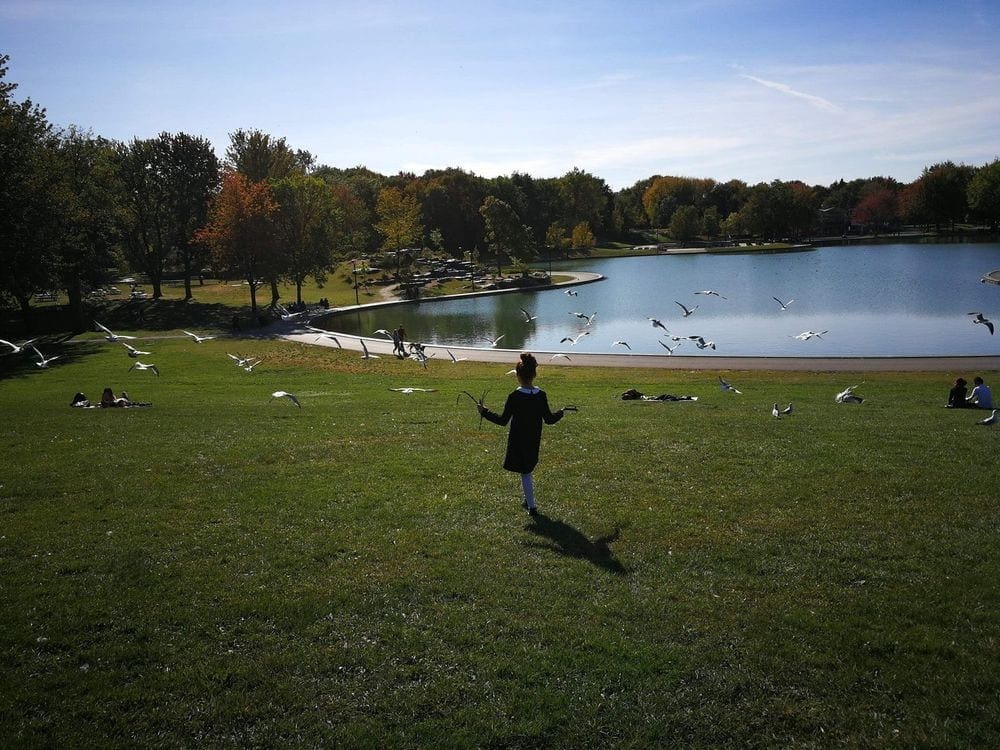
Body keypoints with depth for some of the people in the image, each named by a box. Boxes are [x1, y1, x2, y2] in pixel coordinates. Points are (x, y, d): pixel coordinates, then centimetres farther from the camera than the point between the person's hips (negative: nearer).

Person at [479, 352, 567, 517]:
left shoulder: (514, 396, -20)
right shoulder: (541, 396, -8)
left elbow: (503, 421, -15)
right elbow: (549, 419, -1)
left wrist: (484, 411, -5)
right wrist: (561, 413, 20)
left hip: (517, 441, -4)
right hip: (534, 442, 4)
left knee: (525, 472, 7)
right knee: (527, 470, 23)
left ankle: (532, 506, 11)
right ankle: (528, 500, 33)